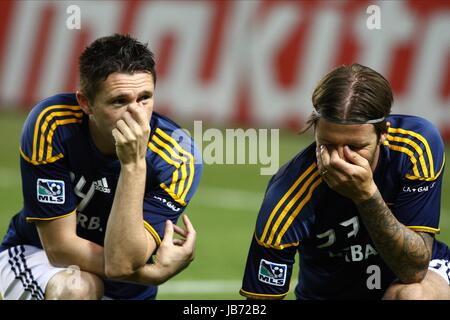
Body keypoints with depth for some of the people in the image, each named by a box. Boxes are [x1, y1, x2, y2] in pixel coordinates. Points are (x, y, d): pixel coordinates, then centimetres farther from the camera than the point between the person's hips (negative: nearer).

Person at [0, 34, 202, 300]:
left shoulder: (177, 155, -22)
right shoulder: (51, 125, -24)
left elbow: (121, 263, -30)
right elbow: (60, 246, -20)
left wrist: (133, 164, -37)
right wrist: (155, 273, -26)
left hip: (123, 292, 5)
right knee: (75, 287, -34)